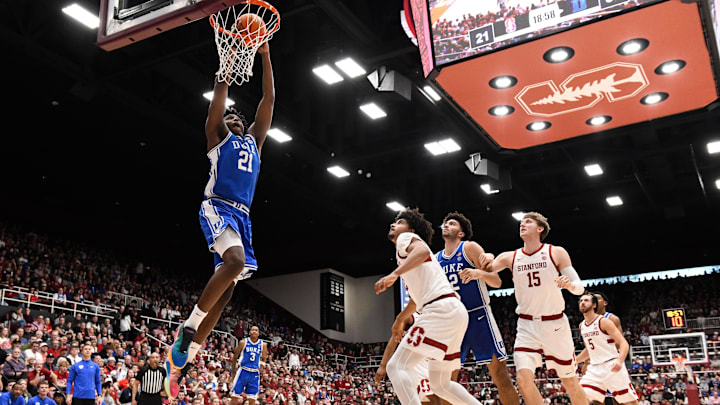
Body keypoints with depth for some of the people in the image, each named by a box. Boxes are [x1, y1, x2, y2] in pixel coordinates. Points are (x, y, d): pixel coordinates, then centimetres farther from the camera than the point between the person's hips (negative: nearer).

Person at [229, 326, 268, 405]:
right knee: (235, 396, -3)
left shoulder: (263, 345, 4)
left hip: (255, 373, 2)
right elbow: (235, 357, 5)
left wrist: (262, 363, -1)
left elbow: (264, 358, 18)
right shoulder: (243, 342, -2)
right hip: (243, 371, -2)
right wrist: (233, 371, 2)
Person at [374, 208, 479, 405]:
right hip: (453, 313, 10)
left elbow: (423, 251, -20)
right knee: (439, 383, 18)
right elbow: (417, 297, 42)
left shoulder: (405, 238, 6)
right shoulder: (404, 254, 32)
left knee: (396, 367, -14)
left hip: (441, 311, -10)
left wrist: (394, 274, -28)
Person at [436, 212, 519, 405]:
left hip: (478, 316, -5)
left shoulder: (470, 248, -1)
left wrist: (479, 273, -25)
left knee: (500, 376, -6)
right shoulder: (436, 259, 12)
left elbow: (497, 282, -7)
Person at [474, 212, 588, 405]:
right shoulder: (510, 257, 4)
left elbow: (580, 287, -2)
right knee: (524, 379, -17)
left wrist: (569, 284, -25)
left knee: (570, 382, 8)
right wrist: (488, 258, -18)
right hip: (527, 326, 1)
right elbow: (484, 271, 3)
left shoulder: (557, 253, -2)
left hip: (555, 324, -1)